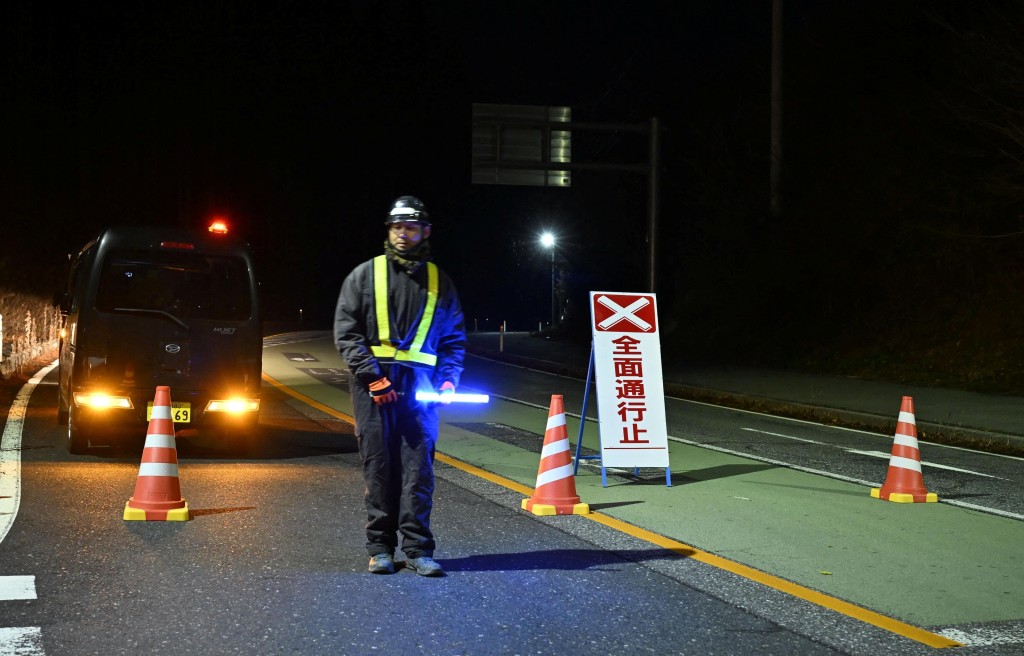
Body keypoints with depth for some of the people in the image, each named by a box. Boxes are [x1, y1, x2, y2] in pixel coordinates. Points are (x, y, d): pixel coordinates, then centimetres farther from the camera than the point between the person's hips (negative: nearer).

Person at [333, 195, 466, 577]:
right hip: (374, 383, -1)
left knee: (418, 465, -4)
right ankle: (380, 548, 7)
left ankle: (417, 548, -2)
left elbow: (454, 338, 16)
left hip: (420, 385, 1)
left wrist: (448, 379, -1)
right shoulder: (365, 275, 8)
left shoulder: (438, 282, 14)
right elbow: (346, 332, 2)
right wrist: (372, 376, -10)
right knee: (379, 466, 1)